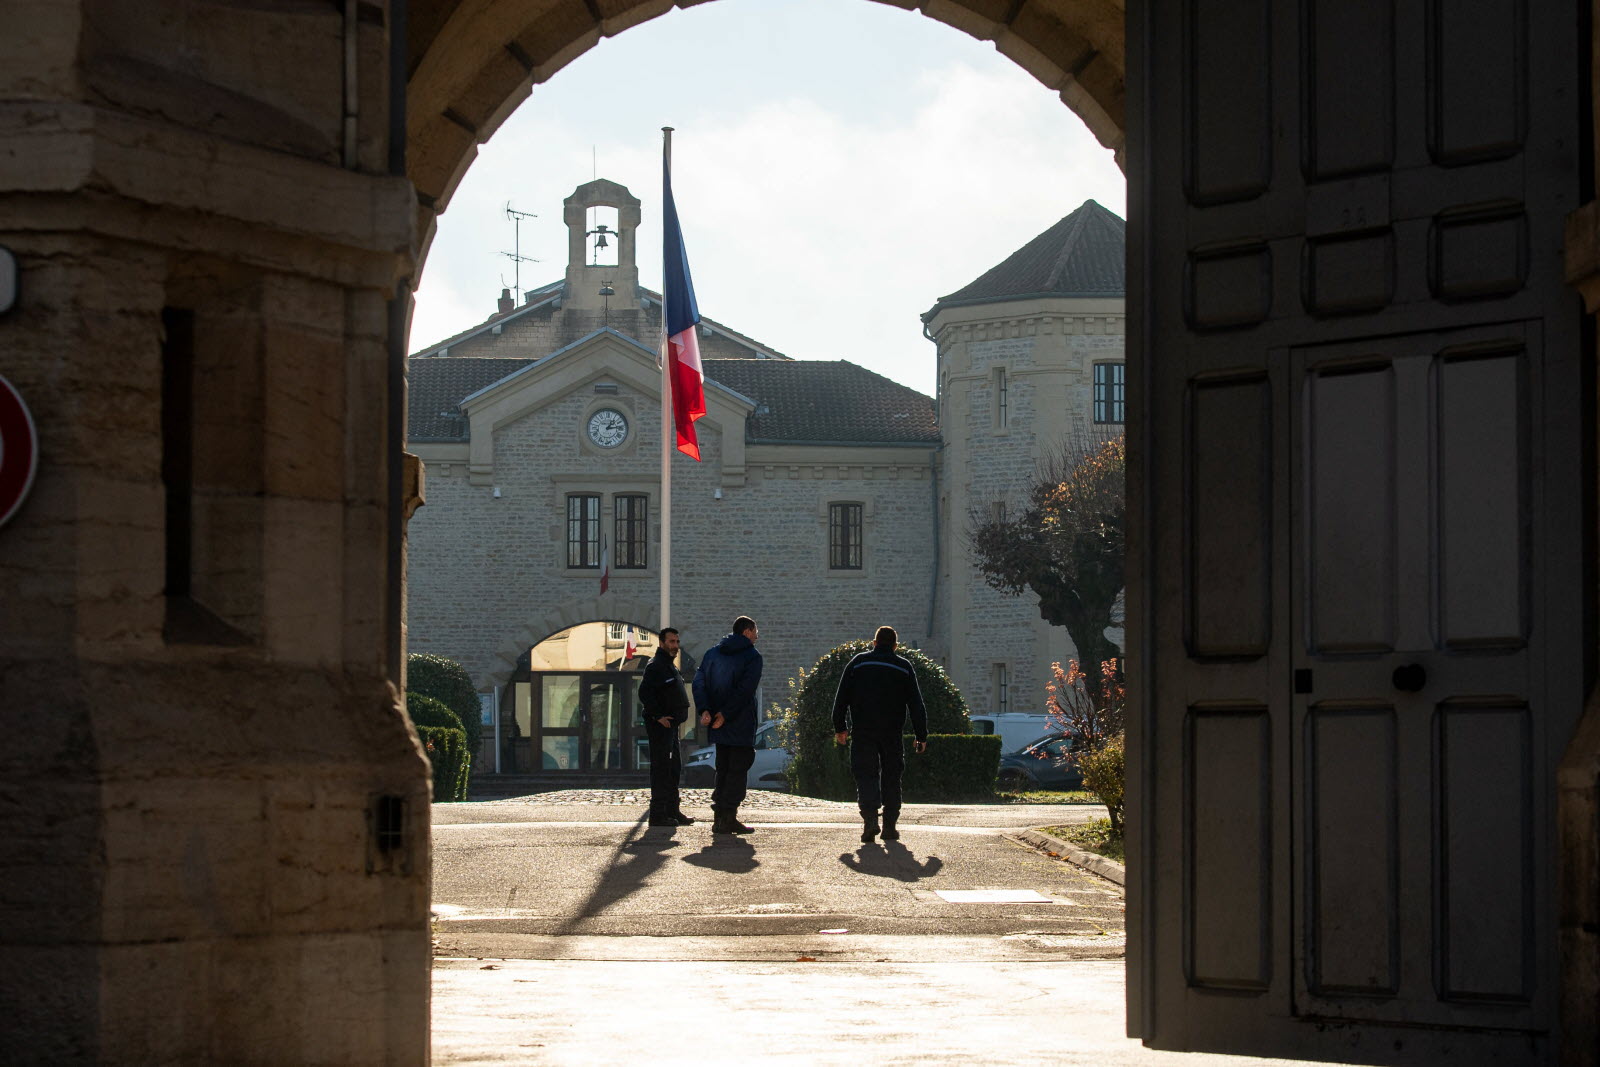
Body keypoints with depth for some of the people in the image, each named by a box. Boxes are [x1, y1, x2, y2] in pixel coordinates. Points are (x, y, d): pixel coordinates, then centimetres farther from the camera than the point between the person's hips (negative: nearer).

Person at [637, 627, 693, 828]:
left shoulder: (670, 666, 19)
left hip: (671, 726, 11)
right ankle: (658, 813, -8)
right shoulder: (655, 666, -13)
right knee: (661, 769, -9)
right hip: (659, 726, -11)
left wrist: (676, 717, 16)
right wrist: (658, 716, -22)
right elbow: (644, 693, -23)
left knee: (674, 769, 14)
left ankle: (672, 811, 21)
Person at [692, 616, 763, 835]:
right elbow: (745, 689, -17)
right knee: (737, 770, -3)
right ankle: (728, 818, -7)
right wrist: (725, 715, -16)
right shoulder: (752, 656, -6)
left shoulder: (713, 653, 12)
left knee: (723, 769, 13)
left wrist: (705, 710, -7)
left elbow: (699, 681, 2)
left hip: (720, 726, 6)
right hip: (741, 726, -6)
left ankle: (720, 817, 10)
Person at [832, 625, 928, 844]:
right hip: (892, 733, 1)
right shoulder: (904, 667, 6)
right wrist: (921, 736, 8)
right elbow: (916, 705, 5)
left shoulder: (857, 663, 6)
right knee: (891, 778, 10)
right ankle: (890, 827, 9)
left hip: (863, 732, -1)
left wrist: (839, 728, 14)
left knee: (866, 775, -3)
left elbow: (841, 698, 6)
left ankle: (869, 819, -24)